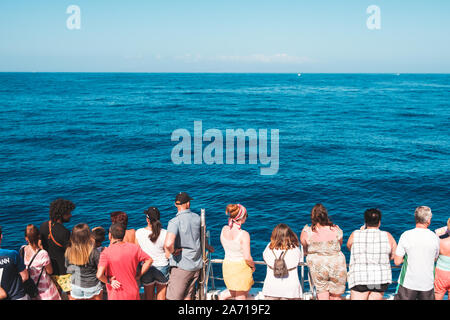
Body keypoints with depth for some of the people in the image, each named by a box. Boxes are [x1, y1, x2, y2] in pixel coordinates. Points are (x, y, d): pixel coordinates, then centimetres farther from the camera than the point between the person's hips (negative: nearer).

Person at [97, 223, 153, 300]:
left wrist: (109, 281, -8)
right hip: (133, 293, 3)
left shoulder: (106, 252, -16)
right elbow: (149, 260, 3)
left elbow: (99, 275, -26)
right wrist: (139, 275, 5)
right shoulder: (134, 248, -5)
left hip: (116, 296, -3)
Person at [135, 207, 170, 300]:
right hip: (162, 268, -1)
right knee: (161, 297, 14)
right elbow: (168, 255, -12)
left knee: (148, 297, 18)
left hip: (146, 268, 1)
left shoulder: (139, 233, -14)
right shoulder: (165, 234, -17)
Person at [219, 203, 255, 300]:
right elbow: (247, 258, -20)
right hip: (241, 268, -6)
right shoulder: (244, 234, -24)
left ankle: (221, 297, 17)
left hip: (227, 266, 6)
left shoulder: (224, 229, -7)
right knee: (241, 297, 13)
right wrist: (252, 265, -2)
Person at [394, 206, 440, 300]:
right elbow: (434, 259, 11)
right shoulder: (435, 237, -6)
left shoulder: (406, 235, -12)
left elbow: (397, 262, -9)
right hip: (428, 284, 2)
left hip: (408, 283, -2)